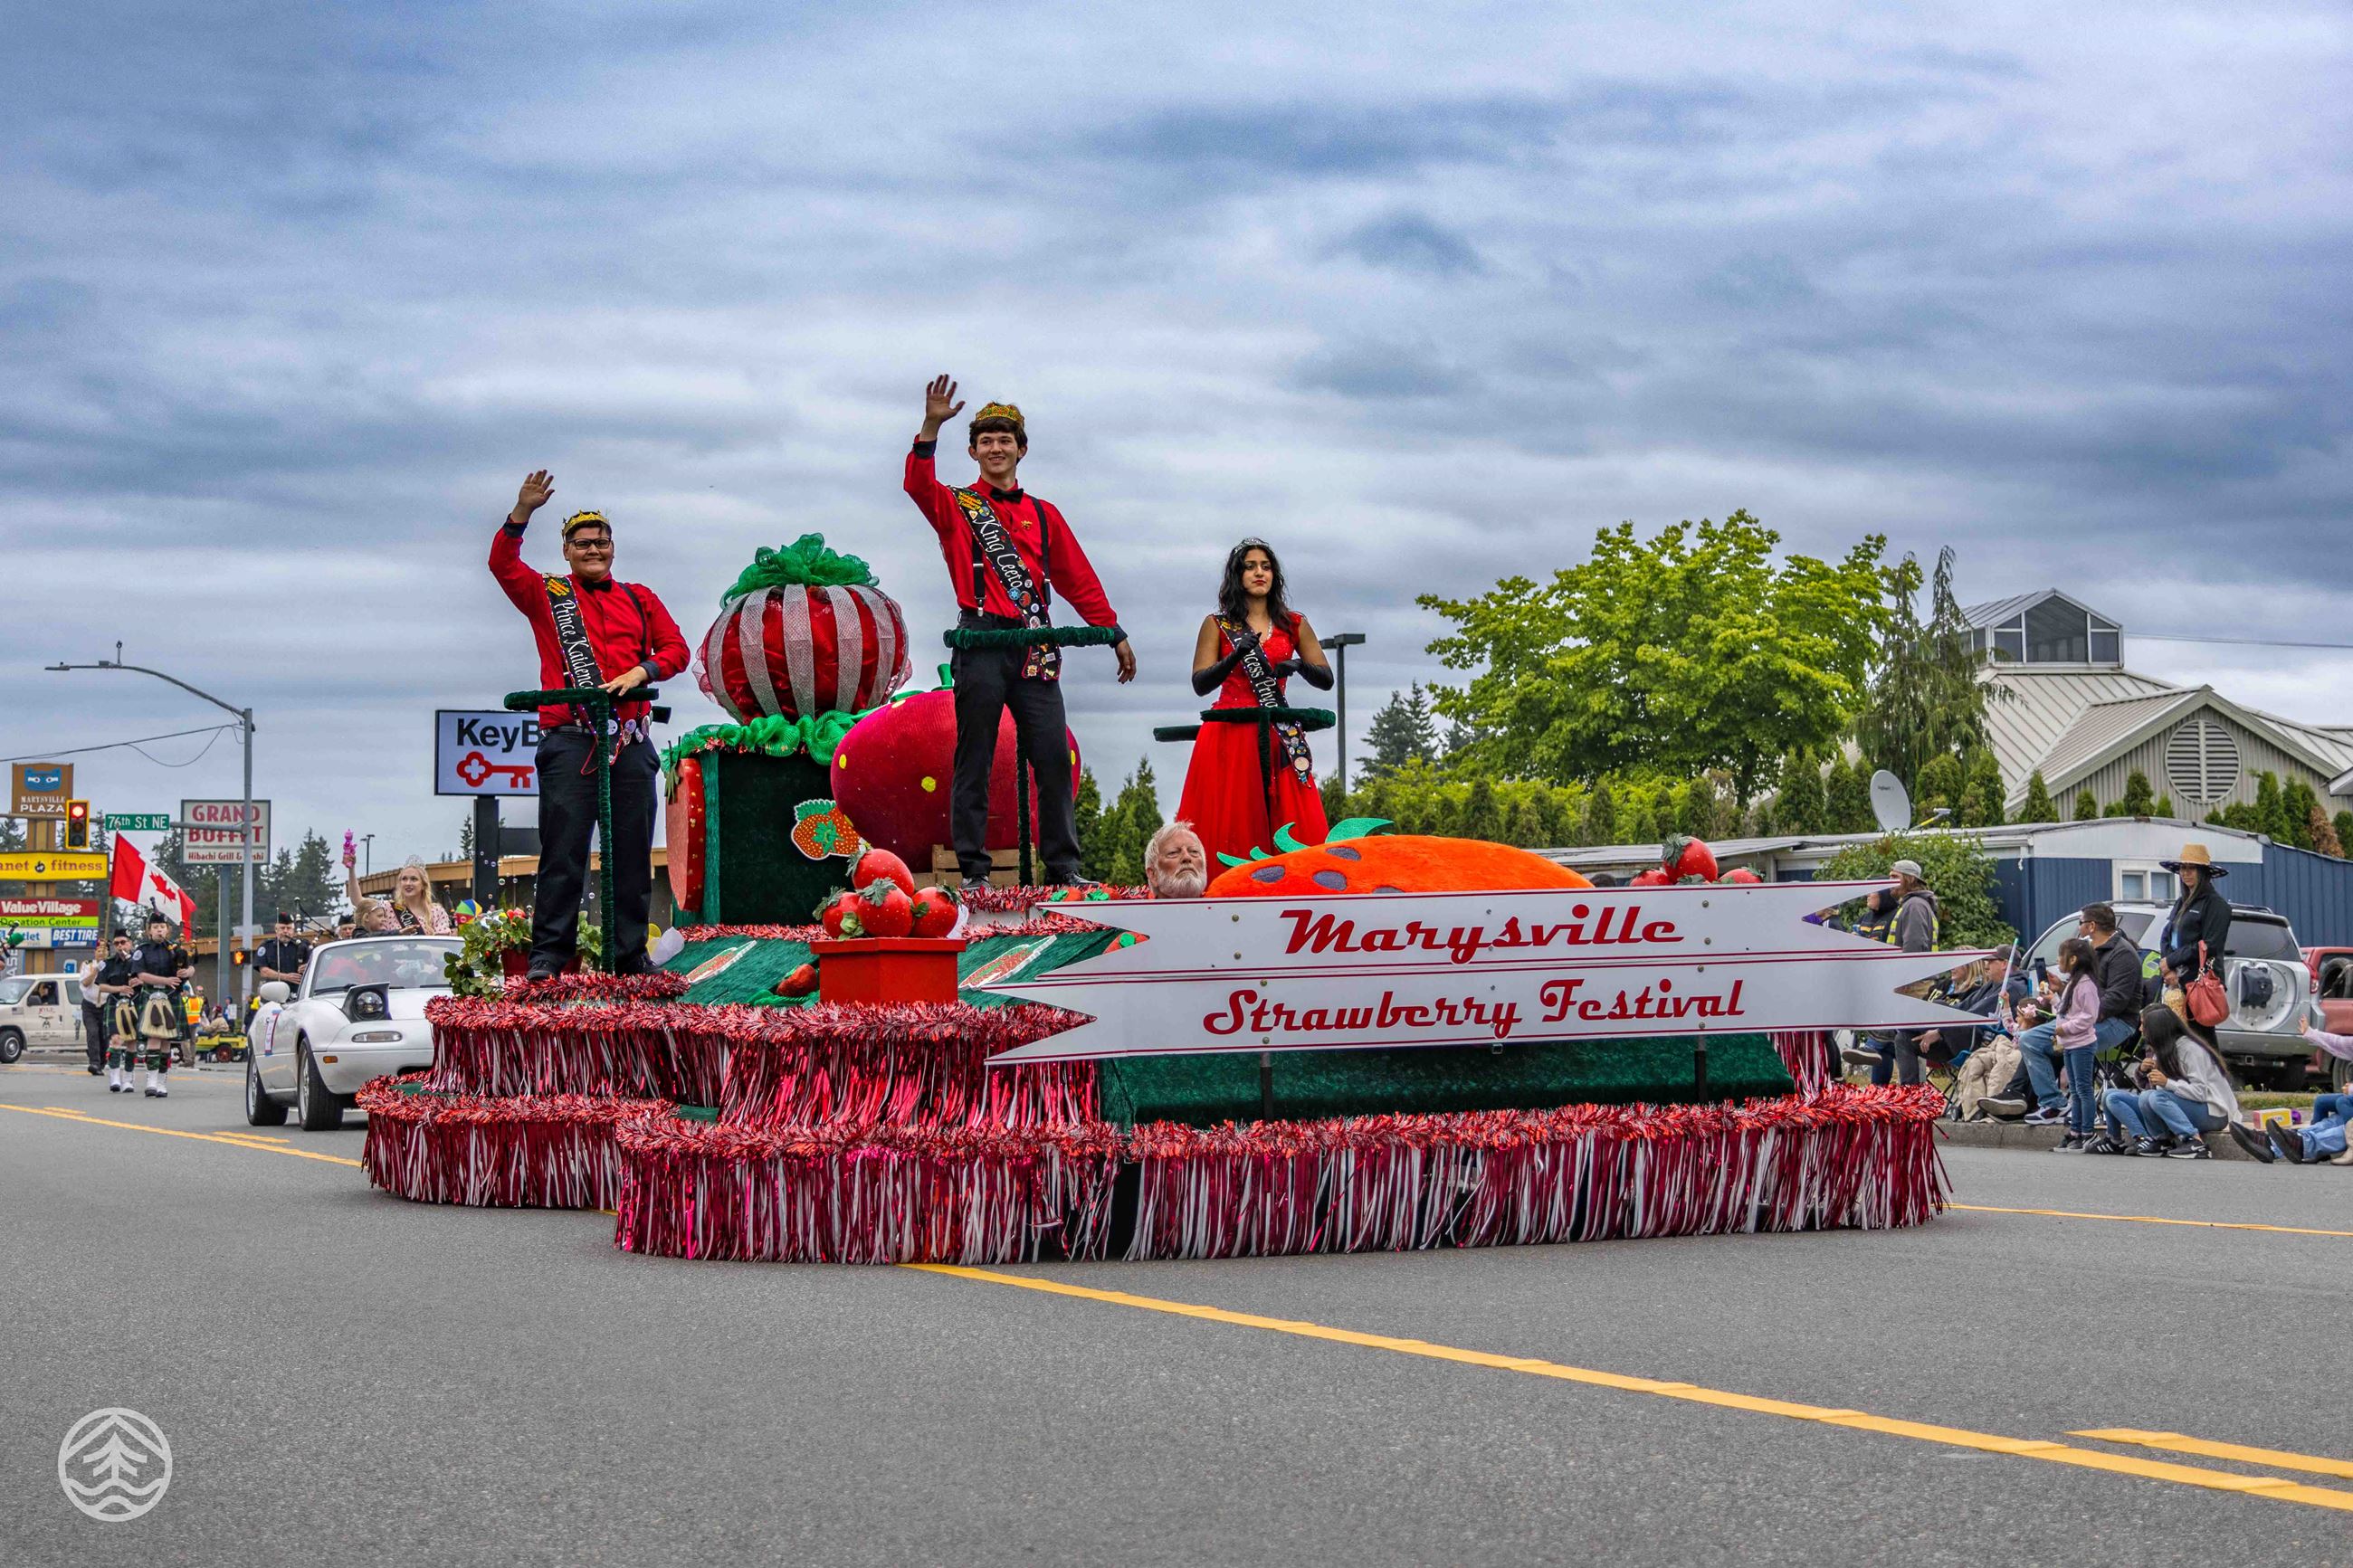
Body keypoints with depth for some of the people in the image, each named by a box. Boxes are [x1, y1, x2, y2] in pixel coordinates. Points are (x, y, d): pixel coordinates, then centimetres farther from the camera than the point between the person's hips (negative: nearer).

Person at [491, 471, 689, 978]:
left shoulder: (639, 600, 20)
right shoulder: (547, 595, 12)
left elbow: (676, 647, 14)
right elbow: (503, 564, -3)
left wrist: (641, 671, -6)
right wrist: (523, 511, -17)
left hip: (631, 742, 3)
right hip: (570, 741, -3)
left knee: (633, 854, 3)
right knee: (563, 851, -8)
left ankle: (630, 955, 8)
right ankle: (549, 953, -6)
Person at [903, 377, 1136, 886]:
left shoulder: (1043, 515, 20)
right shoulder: (955, 507, 10)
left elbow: (1079, 579, 19)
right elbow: (919, 486, -12)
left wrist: (1114, 633, 13)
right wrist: (931, 428, -26)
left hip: (1035, 647, 3)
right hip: (980, 644, -3)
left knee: (1054, 756, -3)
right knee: (975, 760, -2)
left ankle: (1063, 866, 2)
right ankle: (973, 871, 0)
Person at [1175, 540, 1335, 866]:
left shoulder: (1294, 624, 14)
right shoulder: (1217, 625, 9)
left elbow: (1326, 680, 11)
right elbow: (1200, 685, -1)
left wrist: (1298, 665, -10)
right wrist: (1237, 656, -15)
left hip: (1280, 737, 2)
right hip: (1231, 734, -2)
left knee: (1294, 825, -8)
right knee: (1231, 823, -10)